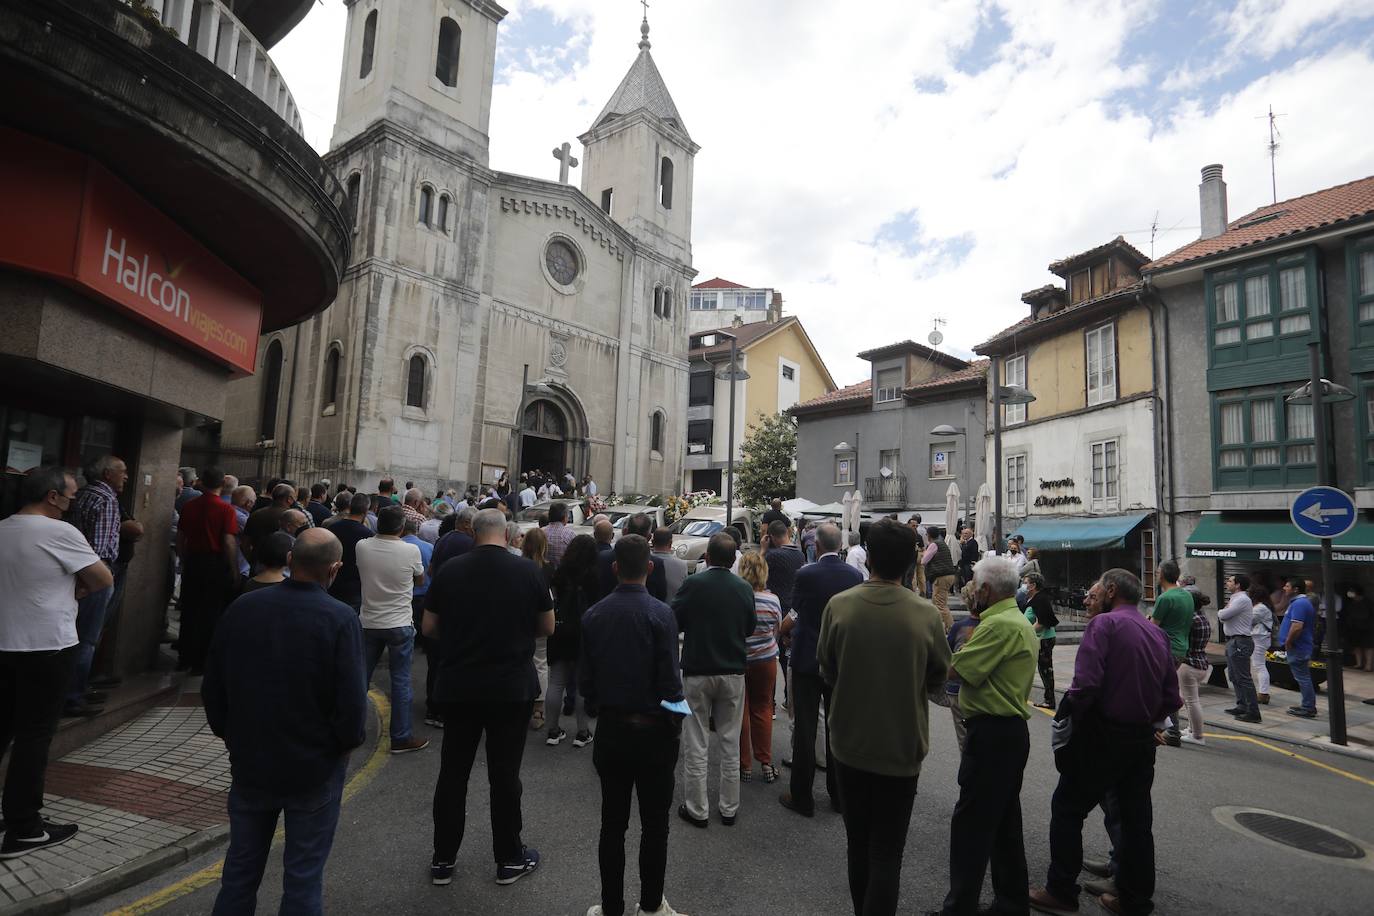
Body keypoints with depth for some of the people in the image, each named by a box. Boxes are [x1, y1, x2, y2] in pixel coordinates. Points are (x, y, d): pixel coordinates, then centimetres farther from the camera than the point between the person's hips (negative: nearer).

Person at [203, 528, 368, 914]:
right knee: (303, 875, 12)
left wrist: (232, 735, 16)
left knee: (241, 867, 22)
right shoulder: (340, 618, -22)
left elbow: (212, 687, 1)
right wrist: (350, 739, -1)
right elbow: (351, 701, -21)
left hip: (250, 762, 4)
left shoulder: (242, 607, -8)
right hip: (314, 767, -4)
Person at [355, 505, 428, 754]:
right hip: (400, 625, -4)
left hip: (369, 623, 4)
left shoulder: (362, 547, -6)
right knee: (400, 681, 3)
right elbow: (420, 580, 3)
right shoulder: (411, 551, -15)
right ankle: (401, 738, 9)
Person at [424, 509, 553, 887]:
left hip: (457, 686, 2)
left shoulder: (449, 570, -5)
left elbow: (429, 627, 2)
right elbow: (547, 627, 1)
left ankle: (443, 859, 27)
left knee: (453, 772, 14)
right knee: (505, 774, 10)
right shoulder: (527, 571, -9)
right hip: (512, 688, -1)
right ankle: (509, 859, 24)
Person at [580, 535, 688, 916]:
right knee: (654, 824, 14)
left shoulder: (593, 614, -5)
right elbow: (669, 681, -16)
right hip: (653, 730, -3)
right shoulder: (660, 613, -17)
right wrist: (676, 721, 1)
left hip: (610, 728, 3)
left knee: (613, 822, 15)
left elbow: (585, 682, -2)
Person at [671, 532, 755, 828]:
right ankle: (729, 808, 24)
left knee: (696, 745, 9)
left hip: (697, 672, -3)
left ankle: (697, 810, 17)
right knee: (730, 743, 15)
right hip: (734, 673, 3)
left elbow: (673, 623, -7)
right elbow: (750, 628, 7)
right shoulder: (744, 588, -6)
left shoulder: (693, 584, -15)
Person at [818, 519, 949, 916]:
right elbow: (937, 679, -3)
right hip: (901, 748, -2)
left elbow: (827, 670, -3)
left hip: (849, 745, 2)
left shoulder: (838, 605, -15)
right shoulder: (926, 614, -17)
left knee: (858, 846, 21)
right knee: (887, 853, 10)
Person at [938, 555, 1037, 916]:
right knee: (1005, 822, 19)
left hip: (992, 733, -10)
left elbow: (955, 670, -21)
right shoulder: (1021, 621, 14)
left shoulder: (999, 624, -20)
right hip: (1012, 729, 10)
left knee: (971, 824, -2)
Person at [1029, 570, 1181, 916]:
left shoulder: (1104, 623, -14)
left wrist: (1065, 717, -10)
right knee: (1136, 817, 16)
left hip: (1104, 735, -7)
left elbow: (1086, 684, -24)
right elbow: (1172, 698, 10)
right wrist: (1147, 721, 18)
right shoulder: (1158, 633, 8)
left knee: (1067, 809, 6)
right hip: (1143, 741, 7)